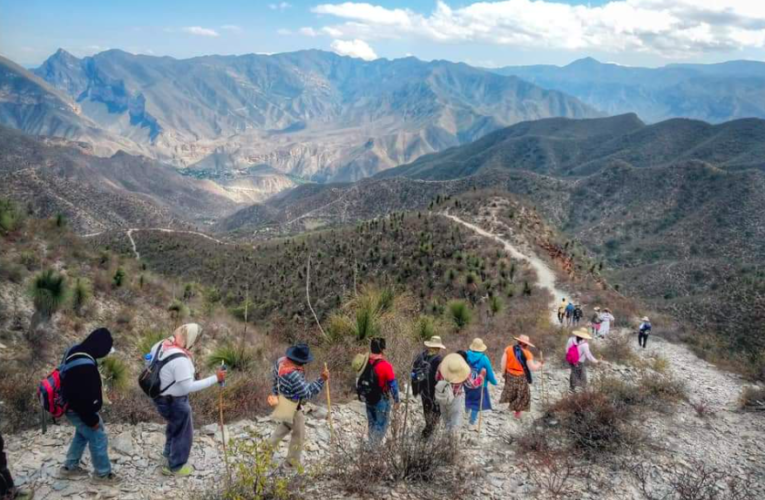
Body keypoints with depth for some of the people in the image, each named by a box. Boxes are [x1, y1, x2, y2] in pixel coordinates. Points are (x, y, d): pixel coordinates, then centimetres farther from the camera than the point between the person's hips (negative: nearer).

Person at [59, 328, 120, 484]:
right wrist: (92, 420, -17)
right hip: (79, 411, -10)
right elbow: (84, 399, -31)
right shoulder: (85, 367, -37)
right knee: (98, 439, 8)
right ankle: (103, 473, 25)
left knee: (82, 435, 28)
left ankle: (70, 467, 43)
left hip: (72, 405, 10)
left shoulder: (75, 351, -4)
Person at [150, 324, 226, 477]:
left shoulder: (162, 344, -9)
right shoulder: (180, 359, -35)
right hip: (174, 401, -9)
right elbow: (188, 387, -33)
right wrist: (215, 378, -31)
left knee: (175, 426, 33)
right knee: (183, 433, 14)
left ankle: (169, 454, 54)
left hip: (161, 396, 9)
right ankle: (176, 466, 32)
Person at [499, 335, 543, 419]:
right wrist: (538, 365, 0)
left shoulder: (508, 349, -11)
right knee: (521, 394, 16)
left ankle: (511, 404, 50)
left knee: (510, 390, 30)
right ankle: (517, 412, 27)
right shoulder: (527, 353, -21)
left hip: (510, 375, 4)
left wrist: (503, 372, 7)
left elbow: (503, 362, -8)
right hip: (521, 378, -4)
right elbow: (532, 368, -20)